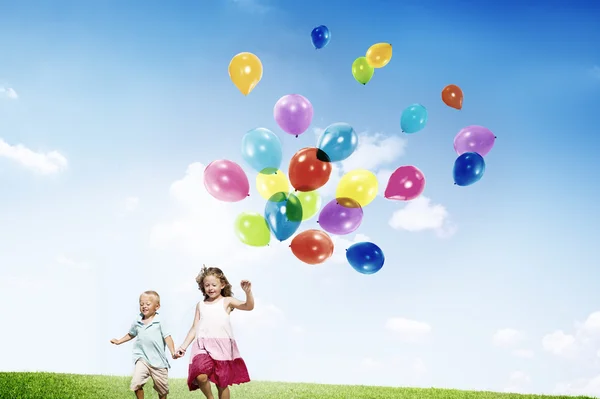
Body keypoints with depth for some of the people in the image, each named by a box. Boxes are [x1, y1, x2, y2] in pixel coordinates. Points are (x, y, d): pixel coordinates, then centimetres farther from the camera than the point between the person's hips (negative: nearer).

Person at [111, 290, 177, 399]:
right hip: (142, 358, 2)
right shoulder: (137, 322, 5)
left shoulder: (160, 322, -6)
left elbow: (167, 337, -9)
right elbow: (131, 334, 25)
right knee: (136, 383, -18)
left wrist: (173, 352, -21)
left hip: (158, 360, -2)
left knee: (162, 388, 9)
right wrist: (119, 341, 26)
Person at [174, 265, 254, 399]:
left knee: (222, 383, 3)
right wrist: (183, 346, 12)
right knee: (200, 376, -22)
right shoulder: (200, 305, 18)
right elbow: (194, 328, 19)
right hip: (203, 346, 2)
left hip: (222, 346, -2)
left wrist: (248, 292, -25)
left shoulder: (227, 301, 7)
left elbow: (249, 306, -6)